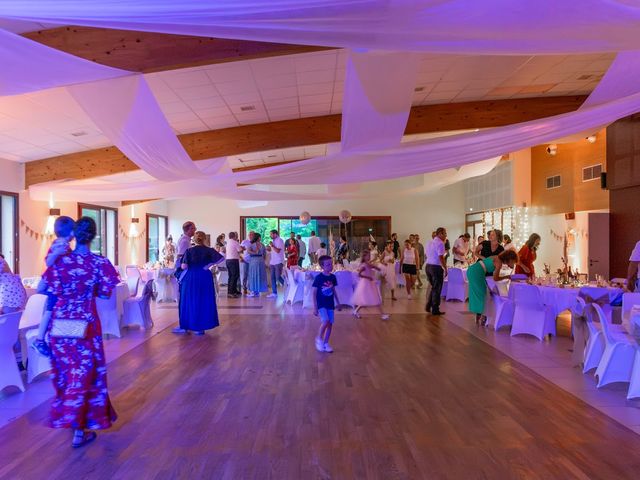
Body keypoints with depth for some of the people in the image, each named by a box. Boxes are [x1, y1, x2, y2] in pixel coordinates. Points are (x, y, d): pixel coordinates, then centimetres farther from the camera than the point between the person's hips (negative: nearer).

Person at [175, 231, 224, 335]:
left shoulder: (189, 251, -4)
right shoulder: (209, 250, -1)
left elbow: (184, 267, -12)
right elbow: (222, 258, -13)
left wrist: (182, 263, 10)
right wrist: (210, 264, -5)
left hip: (191, 278, -1)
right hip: (205, 278, 1)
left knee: (189, 301, 10)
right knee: (205, 301, 8)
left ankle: (185, 326, 17)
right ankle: (200, 327, 11)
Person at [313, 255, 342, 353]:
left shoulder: (333, 277, 2)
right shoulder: (318, 277, -13)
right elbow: (314, 293, -10)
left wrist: (338, 303, 17)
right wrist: (315, 307, -11)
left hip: (330, 304, 5)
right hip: (321, 304, -5)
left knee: (330, 324, 6)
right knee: (325, 321, -22)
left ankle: (326, 343, 23)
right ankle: (319, 339, 2)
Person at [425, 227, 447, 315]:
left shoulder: (430, 242, 13)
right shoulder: (440, 243, -13)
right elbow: (441, 257, -19)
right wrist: (445, 268, -14)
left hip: (428, 266, 8)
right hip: (436, 267, -8)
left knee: (433, 287, 21)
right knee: (437, 289, 3)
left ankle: (428, 306, 22)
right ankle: (435, 310, 9)